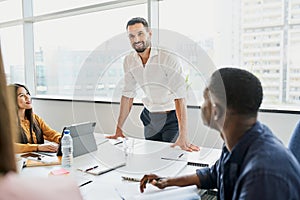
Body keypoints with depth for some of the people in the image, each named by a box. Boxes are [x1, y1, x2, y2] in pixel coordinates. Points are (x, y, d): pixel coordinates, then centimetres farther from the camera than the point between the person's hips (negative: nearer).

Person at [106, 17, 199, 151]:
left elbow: (179, 98, -25)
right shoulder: (129, 61, -3)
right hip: (149, 118, 5)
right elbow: (127, 95, 3)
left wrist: (183, 136, -32)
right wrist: (119, 129, 1)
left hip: (171, 118, -4)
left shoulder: (168, 59, -20)